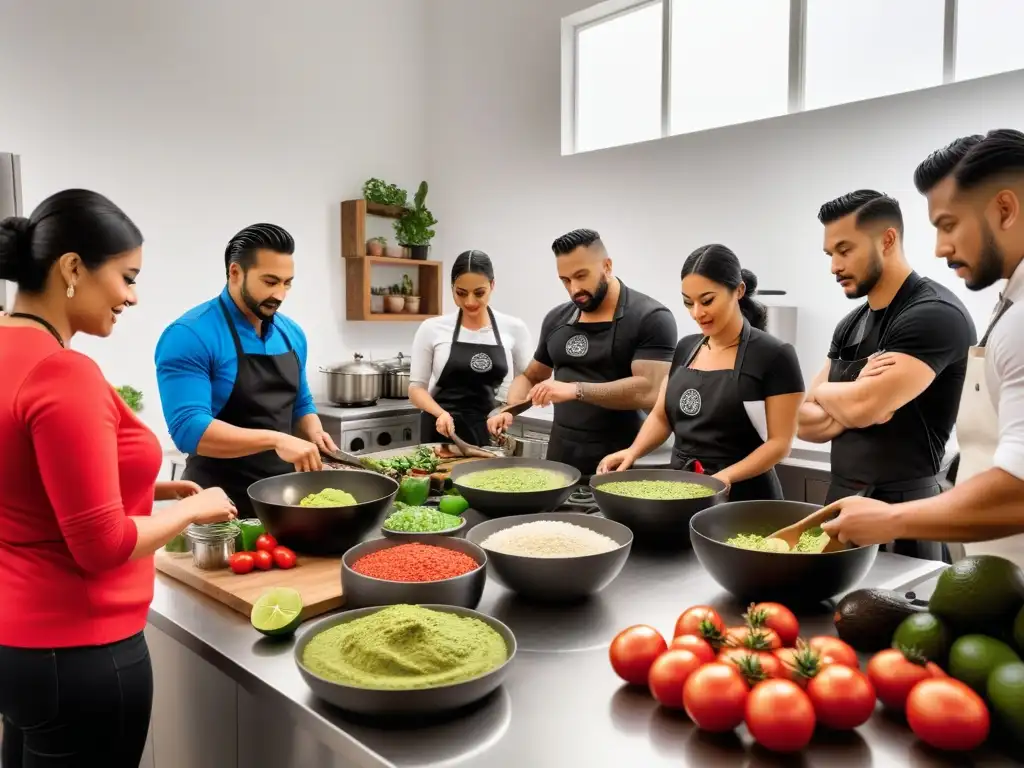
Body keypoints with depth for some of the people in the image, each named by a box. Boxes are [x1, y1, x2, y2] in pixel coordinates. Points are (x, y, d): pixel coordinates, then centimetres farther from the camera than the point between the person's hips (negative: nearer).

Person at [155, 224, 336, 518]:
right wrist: (275, 439, -33)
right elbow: (188, 428, -25)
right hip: (222, 506, -6)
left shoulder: (292, 333, 5)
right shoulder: (190, 335, -16)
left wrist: (313, 433, -4)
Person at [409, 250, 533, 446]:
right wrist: (441, 413, -18)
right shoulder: (432, 328, -3)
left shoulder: (514, 329, -1)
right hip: (442, 432, 0)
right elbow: (416, 387, 1)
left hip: (491, 432, 1)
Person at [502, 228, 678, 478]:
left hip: (619, 466, -5)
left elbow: (649, 391, -19)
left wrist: (576, 389, -26)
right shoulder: (556, 319, 9)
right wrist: (510, 408, 0)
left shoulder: (651, 318, -9)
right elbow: (530, 376, 19)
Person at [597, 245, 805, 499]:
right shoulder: (685, 348, 6)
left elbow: (780, 442, -11)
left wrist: (726, 476, -24)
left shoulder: (773, 356, -10)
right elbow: (661, 416, 11)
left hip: (742, 495, -5)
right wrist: (633, 451, -7)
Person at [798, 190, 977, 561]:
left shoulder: (935, 314, -15)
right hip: (842, 501, 8)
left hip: (902, 509, -7)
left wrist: (826, 392, -3)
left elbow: (863, 407, -24)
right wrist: (850, 404, -13)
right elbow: (805, 422, 7)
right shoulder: (850, 325, 11)